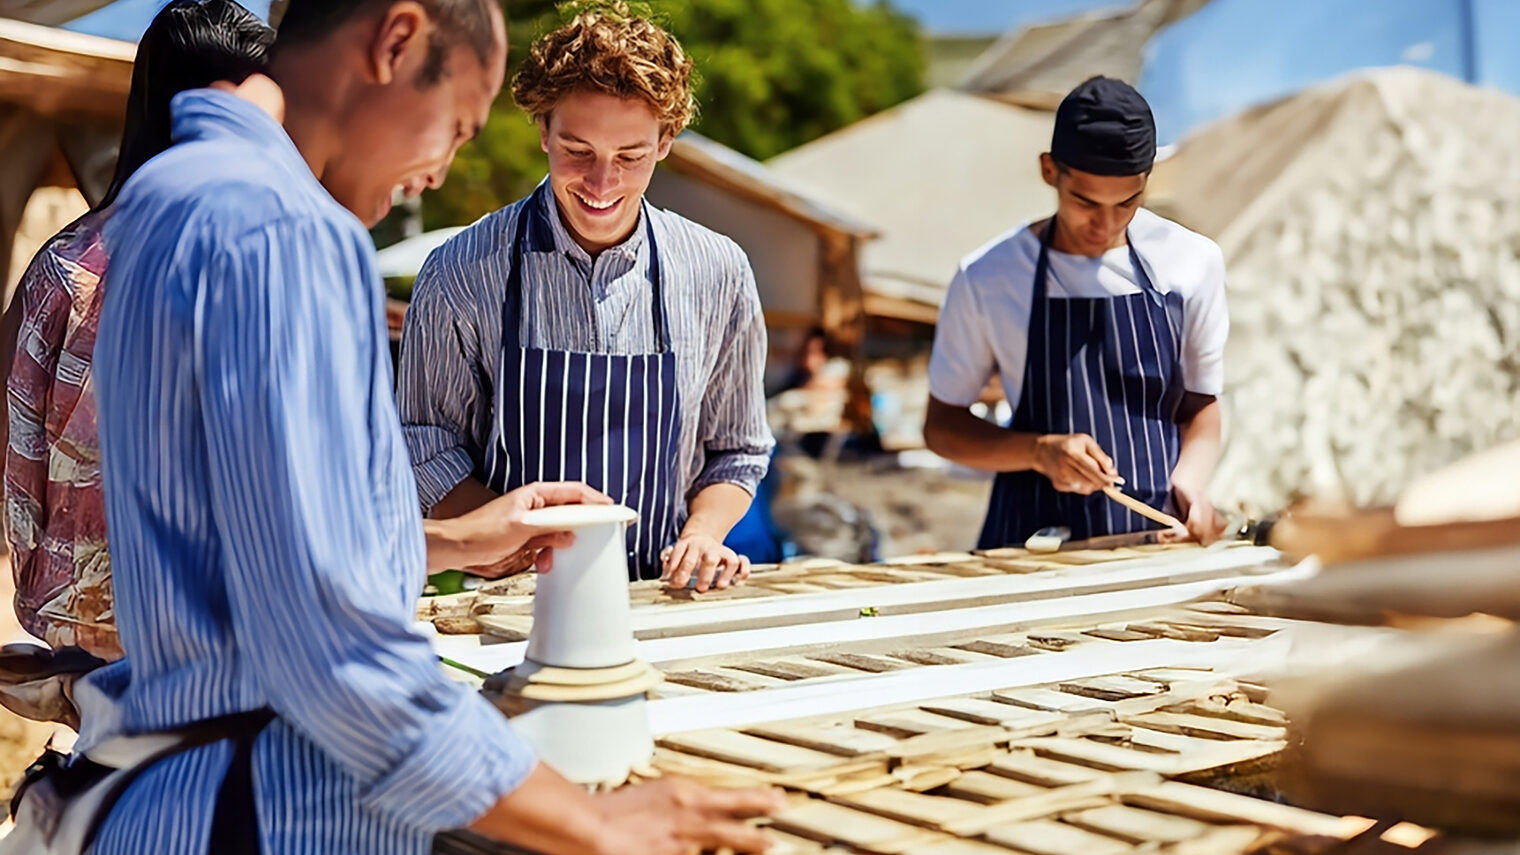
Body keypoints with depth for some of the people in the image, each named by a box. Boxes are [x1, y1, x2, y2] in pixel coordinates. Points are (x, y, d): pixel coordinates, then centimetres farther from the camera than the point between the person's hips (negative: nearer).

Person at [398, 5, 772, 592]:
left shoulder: (719, 273, 3)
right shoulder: (462, 274, -4)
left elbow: (736, 451, 14)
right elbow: (426, 445, 3)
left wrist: (703, 531, -5)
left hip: (660, 598, 3)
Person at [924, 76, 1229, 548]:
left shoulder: (1193, 263, 5)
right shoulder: (987, 279, -3)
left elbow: (1200, 404, 15)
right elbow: (942, 425, 5)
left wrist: (1190, 479, -5)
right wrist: (1040, 451, -12)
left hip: (1157, 533, 2)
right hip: (1036, 534, -2)